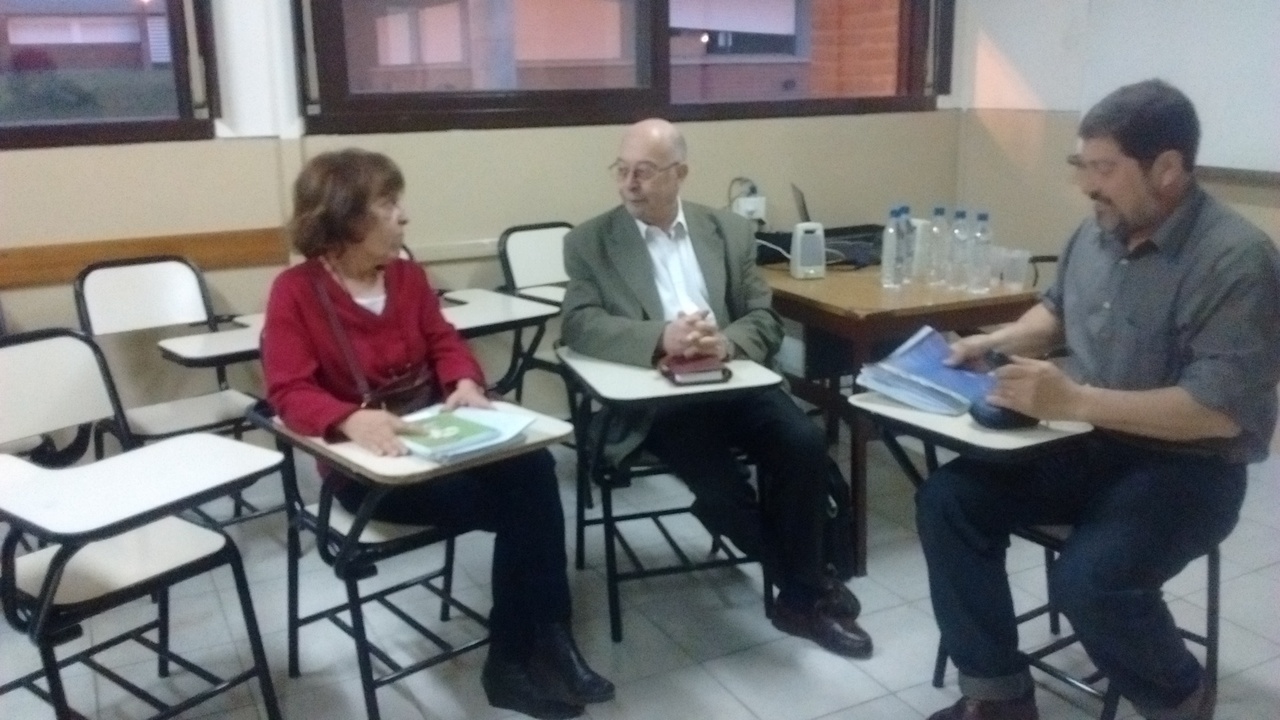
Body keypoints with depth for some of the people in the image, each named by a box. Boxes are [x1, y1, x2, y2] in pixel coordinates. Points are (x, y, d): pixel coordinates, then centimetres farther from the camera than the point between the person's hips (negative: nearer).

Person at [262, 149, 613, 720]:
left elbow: (443, 342, 11)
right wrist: (352, 419, -37)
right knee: (517, 503, -24)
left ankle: (541, 643, -17)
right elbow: (289, 393, -17)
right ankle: (524, 653, -5)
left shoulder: (407, 275, 10)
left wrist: (465, 383, -13)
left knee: (531, 466, -26)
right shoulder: (295, 292, -8)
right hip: (361, 462, -5)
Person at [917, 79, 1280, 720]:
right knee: (948, 500, -9)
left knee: (1089, 579, -30)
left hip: (1185, 467, -7)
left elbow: (1221, 410, -26)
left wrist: (1073, 401, -31)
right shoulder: (1098, 230, 3)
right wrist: (995, 342, 3)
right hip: (1085, 444, 7)